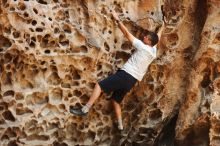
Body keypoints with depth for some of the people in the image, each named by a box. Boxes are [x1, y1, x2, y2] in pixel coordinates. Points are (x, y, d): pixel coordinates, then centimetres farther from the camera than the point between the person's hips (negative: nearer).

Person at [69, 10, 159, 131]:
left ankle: (85, 109, -21)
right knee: (115, 100, 19)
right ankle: (120, 125, 17)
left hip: (125, 75, -8)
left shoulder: (142, 47, -9)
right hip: (132, 81, 8)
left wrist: (117, 19, -1)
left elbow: (126, 33, -7)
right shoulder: (153, 51, 10)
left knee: (99, 85, -11)